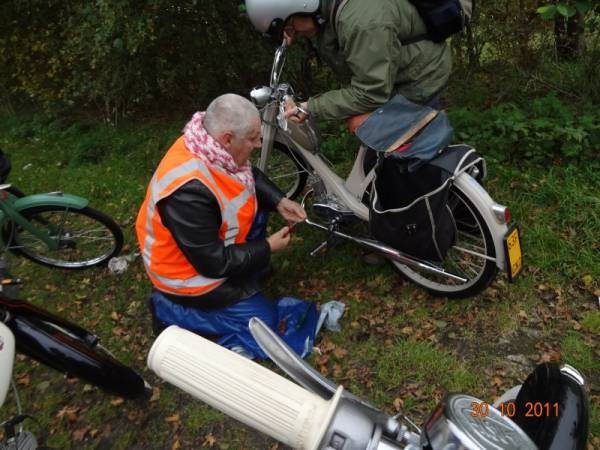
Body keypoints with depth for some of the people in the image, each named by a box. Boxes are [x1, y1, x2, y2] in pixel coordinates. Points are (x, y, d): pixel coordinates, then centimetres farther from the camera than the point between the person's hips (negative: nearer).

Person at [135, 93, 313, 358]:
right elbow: (214, 262, -29)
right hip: (189, 270, -8)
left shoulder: (212, 147, -14)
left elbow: (250, 176, 8)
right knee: (263, 319, -1)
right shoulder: (189, 190, -39)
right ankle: (171, 309, 4)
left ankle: (246, 275, 17)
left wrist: (279, 201, -6)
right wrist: (267, 248, -17)